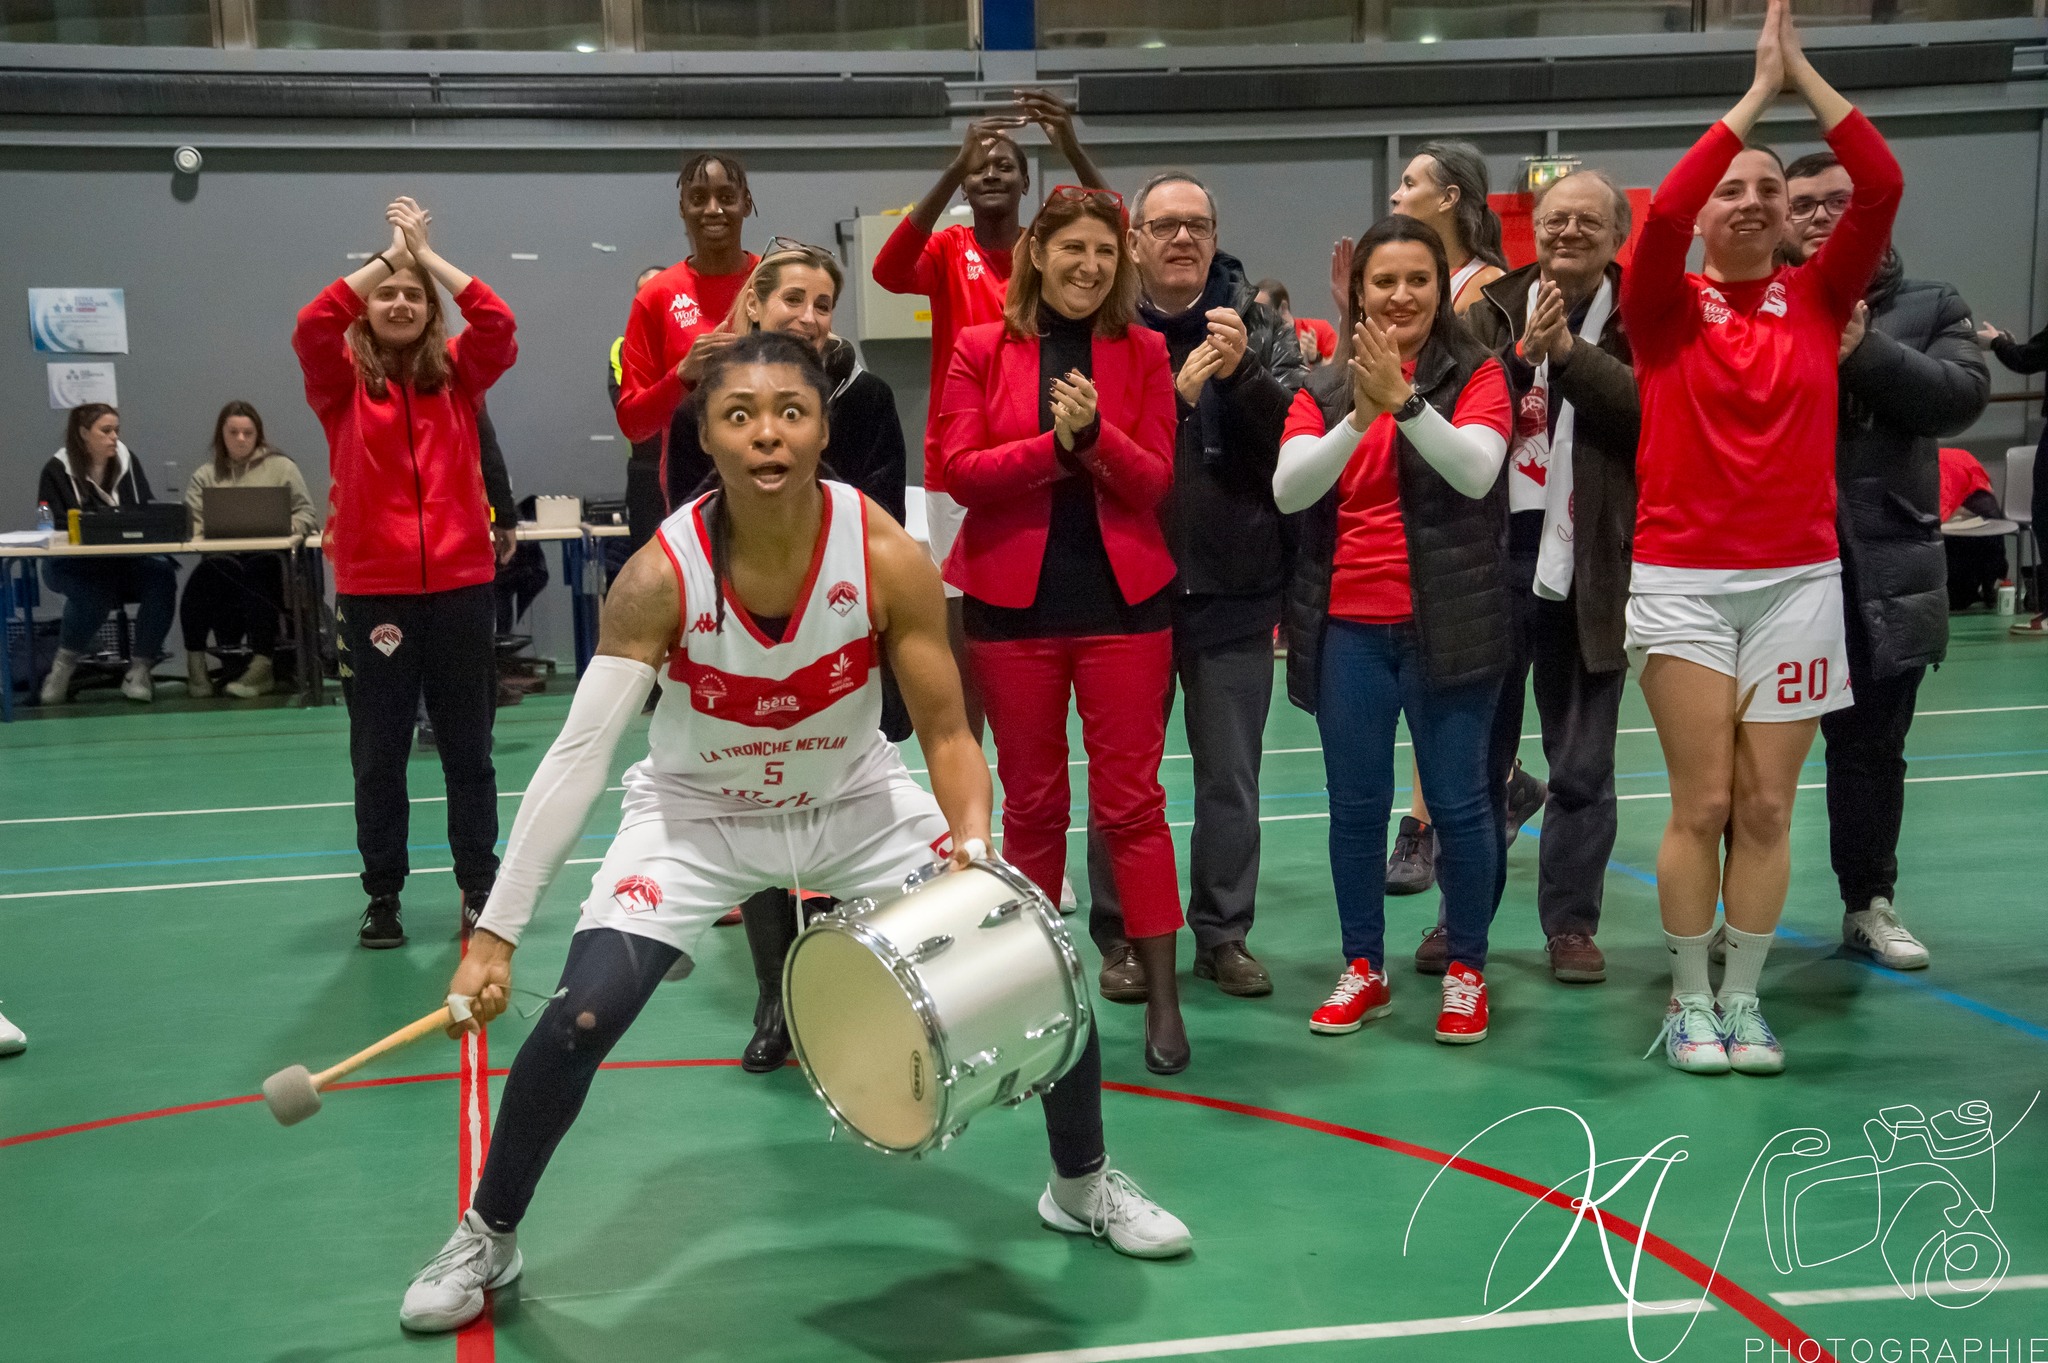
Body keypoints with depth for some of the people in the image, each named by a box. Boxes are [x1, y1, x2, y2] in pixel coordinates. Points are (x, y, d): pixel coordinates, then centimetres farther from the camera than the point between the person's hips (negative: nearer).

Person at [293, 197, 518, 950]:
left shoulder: (457, 373, 7)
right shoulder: (343, 380, 3)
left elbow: (499, 324, -10)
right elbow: (310, 327, -15)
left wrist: (425, 253, -7)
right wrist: (388, 254, -11)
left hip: (461, 583, 1)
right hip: (372, 589, -1)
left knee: (467, 746, 9)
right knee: (377, 753, 7)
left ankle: (480, 890, 20)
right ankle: (383, 895, 19)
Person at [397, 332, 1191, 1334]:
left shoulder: (889, 561, -24)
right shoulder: (661, 576, -26)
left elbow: (947, 735, -15)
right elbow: (576, 758, -25)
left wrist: (970, 842, -34)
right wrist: (495, 933, -27)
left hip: (858, 804, 2)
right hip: (696, 815, -1)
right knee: (583, 1015, -19)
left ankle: (1083, 1187, 24)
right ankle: (486, 1239, 11)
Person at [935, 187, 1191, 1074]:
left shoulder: (1143, 353, 5)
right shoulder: (982, 350, 4)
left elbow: (1155, 480, -1)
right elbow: (957, 470, -5)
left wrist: (1095, 433, -18)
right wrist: (1053, 443, -17)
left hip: (1122, 599, 0)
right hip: (1012, 600, 0)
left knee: (1131, 799, -1)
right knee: (1031, 801, 9)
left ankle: (1162, 996, 5)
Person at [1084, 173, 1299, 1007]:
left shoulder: (1259, 327, 4)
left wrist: (1245, 374, -19)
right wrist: (1175, 393, -21)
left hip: (1234, 586, 2)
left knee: (1231, 774, 10)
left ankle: (1223, 933, 22)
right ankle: (1123, 937, 21)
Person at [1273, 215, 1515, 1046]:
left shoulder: (1475, 374, 0)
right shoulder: (1324, 389, 8)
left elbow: (1476, 470, -17)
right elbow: (1288, 490, -8)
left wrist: (1403, 399, -28)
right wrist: (1360, 415, -22)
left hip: (1448, 625, -2)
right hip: (1347, 628, 3)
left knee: (1458, 803, 2)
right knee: (1355, 806, 8)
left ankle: (1466, 970, 18)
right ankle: (1363, 970, 21)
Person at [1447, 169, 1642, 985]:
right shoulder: (1493, 310, 9)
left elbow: (1652, 409, -14)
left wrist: (1569, 351, -18)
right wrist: (1523, 351, -17)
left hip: (1588, 567, -1)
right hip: (1490, 557, 2)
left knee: (1582, 764, 7)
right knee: (1476, 754, 10)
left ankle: (1571, 922, 18)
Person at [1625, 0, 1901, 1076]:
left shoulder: (1818, 299, 8)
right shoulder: (1668, 305, 2)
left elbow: (1882, 189, -4)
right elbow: (1662, 212, -16)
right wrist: (1758, 89, -9)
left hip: (1799, 579, 2)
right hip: (1681, 579, -2)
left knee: (1768, 808, 4)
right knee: (1703, 805, -2)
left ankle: (1744, 998, 16)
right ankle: (1689, 1000, 12)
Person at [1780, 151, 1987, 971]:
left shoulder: (1929, 307, 9)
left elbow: (1963, 395, -7)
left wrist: (1865, 349, -19)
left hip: (1881, 566, 2)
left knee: (1872, 745, 12)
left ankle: (1870, 905, 26)